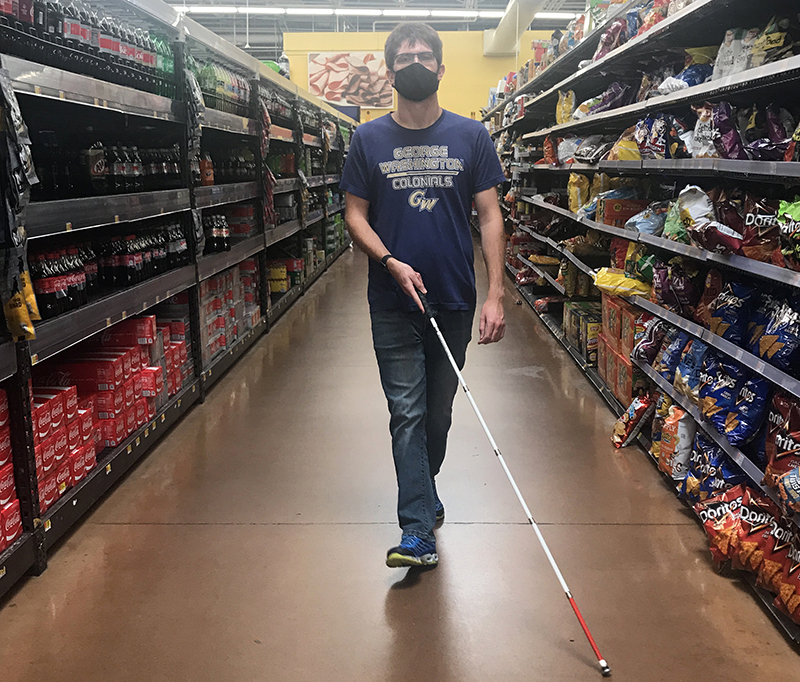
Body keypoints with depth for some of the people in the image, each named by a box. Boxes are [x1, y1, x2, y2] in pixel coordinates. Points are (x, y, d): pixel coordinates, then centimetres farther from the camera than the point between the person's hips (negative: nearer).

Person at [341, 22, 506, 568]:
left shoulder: (471, 136, 2)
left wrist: (496, 294, -8)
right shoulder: (369, 140, 3)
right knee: (407, 414, -1)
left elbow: (490, 215, 0)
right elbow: (355, 215, 4)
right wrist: (391, 262, -14)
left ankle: (421, 495, 38)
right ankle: (419, 529, 4)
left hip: (454, 302, 1)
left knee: (439, 412, 14)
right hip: (393, 304, -1)